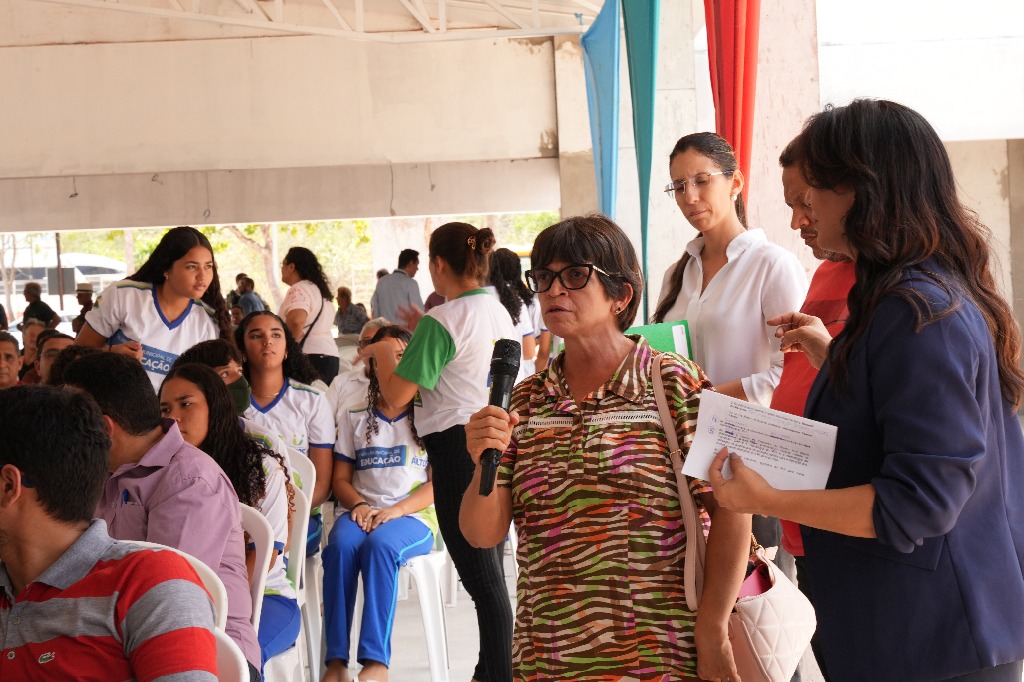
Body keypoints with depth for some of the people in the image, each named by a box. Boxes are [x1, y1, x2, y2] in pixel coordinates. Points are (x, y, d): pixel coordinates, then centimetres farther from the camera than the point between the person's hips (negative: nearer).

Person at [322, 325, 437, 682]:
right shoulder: (354, 420, 20)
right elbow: (341, 479, 15)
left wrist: (395, 510, -14)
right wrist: (359, 505, -9)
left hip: (413, 518, -2)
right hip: (361, 513, 2)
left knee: (381, 544, -36)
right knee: (341, 544, -33)